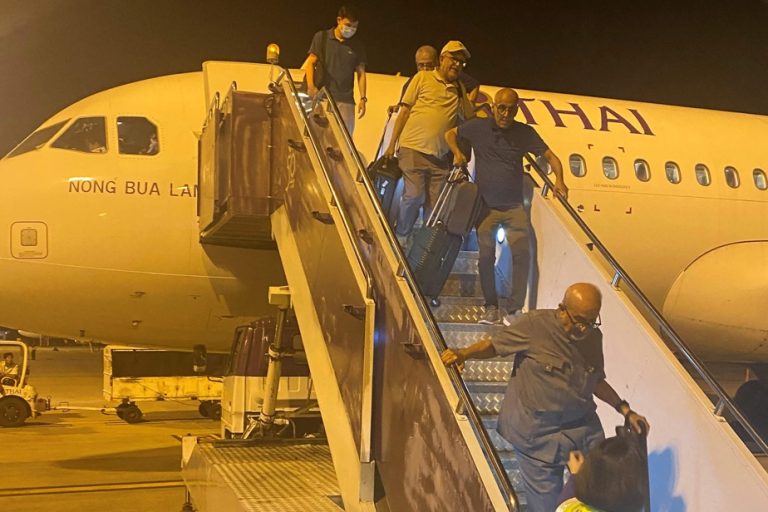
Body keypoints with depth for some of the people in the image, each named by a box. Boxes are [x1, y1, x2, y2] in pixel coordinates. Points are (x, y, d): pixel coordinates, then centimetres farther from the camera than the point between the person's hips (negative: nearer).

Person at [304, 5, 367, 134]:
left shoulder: (357, 45, 10)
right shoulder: (322, 37, 6)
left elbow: (361, 73, 11)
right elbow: (310, 62, 4)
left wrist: (363, 98, 1)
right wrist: (310, 86, -12)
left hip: (345, 100, 2)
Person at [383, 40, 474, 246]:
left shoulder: (460, 90, 15)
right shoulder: (423, 78, 4)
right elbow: (404, 111, 2)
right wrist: (392, 144, -2)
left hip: (440, 156, 4)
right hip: (414, 149, -4)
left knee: (434, 203, 4)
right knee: (414, 195, -11)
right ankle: (400, 237, 8)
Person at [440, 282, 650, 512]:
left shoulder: (594, 337, 3)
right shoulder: (534, 325, -15)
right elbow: (493, 343, -5)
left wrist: (625, 409, 10)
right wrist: (464, 353, -22)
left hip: (583, 426, 5)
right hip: (538, 432, -5)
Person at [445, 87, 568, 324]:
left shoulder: (525, 132, -1)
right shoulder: (478, 127, -2)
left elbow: (550, 156, 0)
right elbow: (450, 134, 12)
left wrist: (559, 180, -17)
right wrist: (457, 153, -6)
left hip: (514, 207, 0)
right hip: (486, 206, 0)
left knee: (521, 254, -10)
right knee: (486, 257, 0)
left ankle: (516, 308, -2)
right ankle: (491, 308, 11)